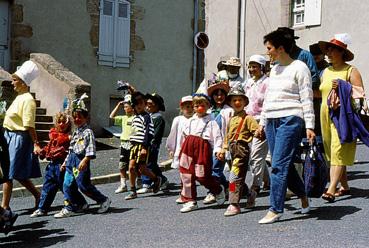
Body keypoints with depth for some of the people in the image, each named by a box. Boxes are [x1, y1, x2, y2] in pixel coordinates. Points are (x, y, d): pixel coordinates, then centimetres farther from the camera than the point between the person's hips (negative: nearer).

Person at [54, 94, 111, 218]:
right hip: (71, 161, 8)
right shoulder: (75, 132, 18)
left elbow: (91, 149, -18)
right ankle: (71, 207, 15)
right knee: (67, 185, 4)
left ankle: (104, 200, 12)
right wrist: (65, 162, 22)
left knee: (84, 185, -4)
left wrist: (84, 160, -27)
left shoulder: (88, 132, -9)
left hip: (81, 161, -8)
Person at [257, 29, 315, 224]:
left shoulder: (299, 67, -3)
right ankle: (303, 197, 26)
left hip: (290, 120, -7)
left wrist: (309, 126, -12)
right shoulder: (274, 69, 18)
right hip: (272, 121, 7)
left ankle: (275, 210, -7)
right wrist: (262, 122, 20)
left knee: (279, 165, -11)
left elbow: (306, 99, -7)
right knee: (285, 165, 8)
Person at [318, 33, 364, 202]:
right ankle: (344, 186, 18)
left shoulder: (351, 71, -1)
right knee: (332, 152, 7)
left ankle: (331, 190, -19)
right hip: (326, 114, 7)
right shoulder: (326, 72, 18)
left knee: (338, 151, -13)